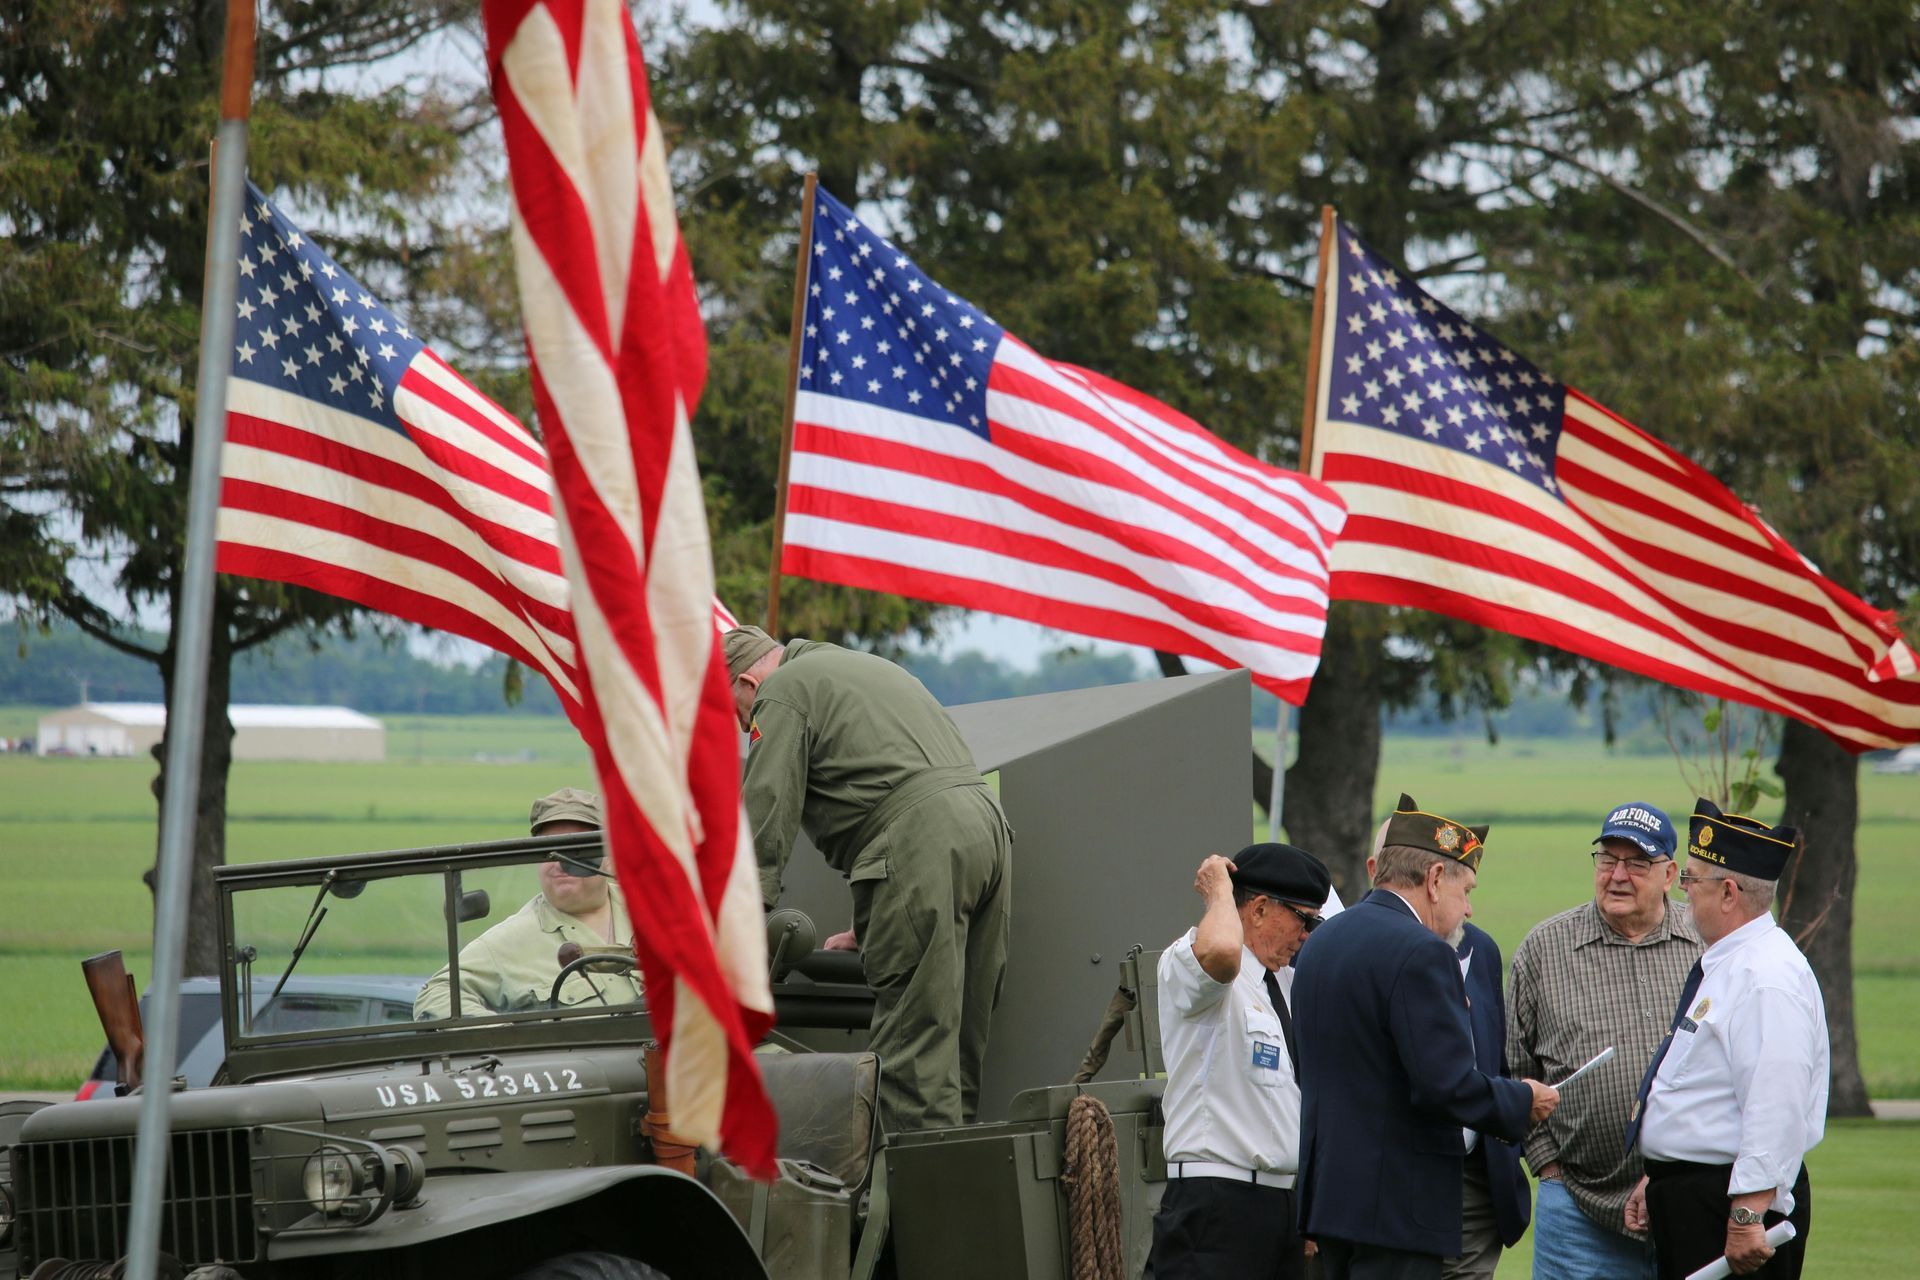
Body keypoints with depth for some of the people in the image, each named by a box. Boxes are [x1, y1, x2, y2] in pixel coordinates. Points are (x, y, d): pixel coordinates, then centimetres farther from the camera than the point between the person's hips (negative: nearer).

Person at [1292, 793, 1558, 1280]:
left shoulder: (1320, 942, 14)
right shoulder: (1420, 953, -16)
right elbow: (1448, 1086, -21)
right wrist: (1523, 1100, -4)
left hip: (1328, 1186, 9)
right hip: (1397, 1199, -9)